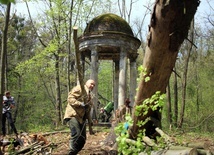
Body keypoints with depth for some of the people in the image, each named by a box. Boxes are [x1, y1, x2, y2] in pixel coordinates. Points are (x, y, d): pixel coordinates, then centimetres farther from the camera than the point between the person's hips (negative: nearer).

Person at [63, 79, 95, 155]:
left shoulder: (89, 96, 26)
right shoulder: (79, 88, -2)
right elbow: (70, 98, -14)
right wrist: (80, 104, -23)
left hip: (81, 118, 9)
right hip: (73, 115, -9)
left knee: (82, 139, 6)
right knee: (76, 135, -23)